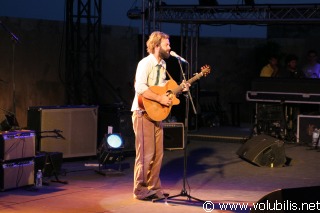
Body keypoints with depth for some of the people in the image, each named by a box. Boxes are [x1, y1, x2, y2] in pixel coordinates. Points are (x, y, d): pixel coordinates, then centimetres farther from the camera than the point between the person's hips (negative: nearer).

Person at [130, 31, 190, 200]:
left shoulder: (162, 65, 15)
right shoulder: (146, 63, -14)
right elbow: (140, 87, -26)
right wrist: (160, 99, -25)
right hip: (143, 113, -9)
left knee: (157, 154, 10)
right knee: (146, 154, -7)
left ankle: (154, 188, 18)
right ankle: (141, 190, 2)